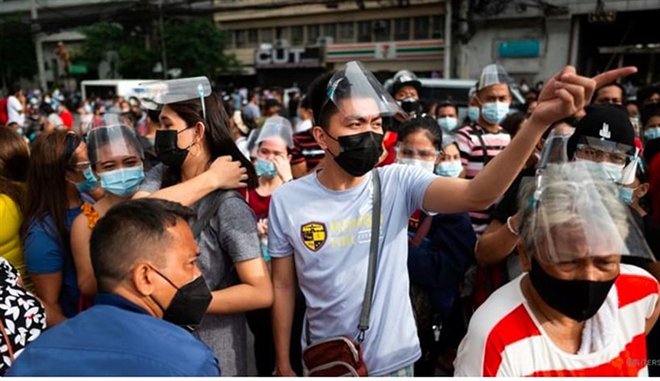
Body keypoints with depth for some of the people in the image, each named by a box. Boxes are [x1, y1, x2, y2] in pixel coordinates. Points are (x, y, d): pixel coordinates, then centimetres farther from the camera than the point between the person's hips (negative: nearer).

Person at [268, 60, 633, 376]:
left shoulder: (398, 182, -15)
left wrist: (538, 120, -45)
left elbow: (476, 195, -32)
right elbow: (283, 286, -2)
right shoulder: (287, 199, -11)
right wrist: (283, 365, 3)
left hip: (392, 361, 0)